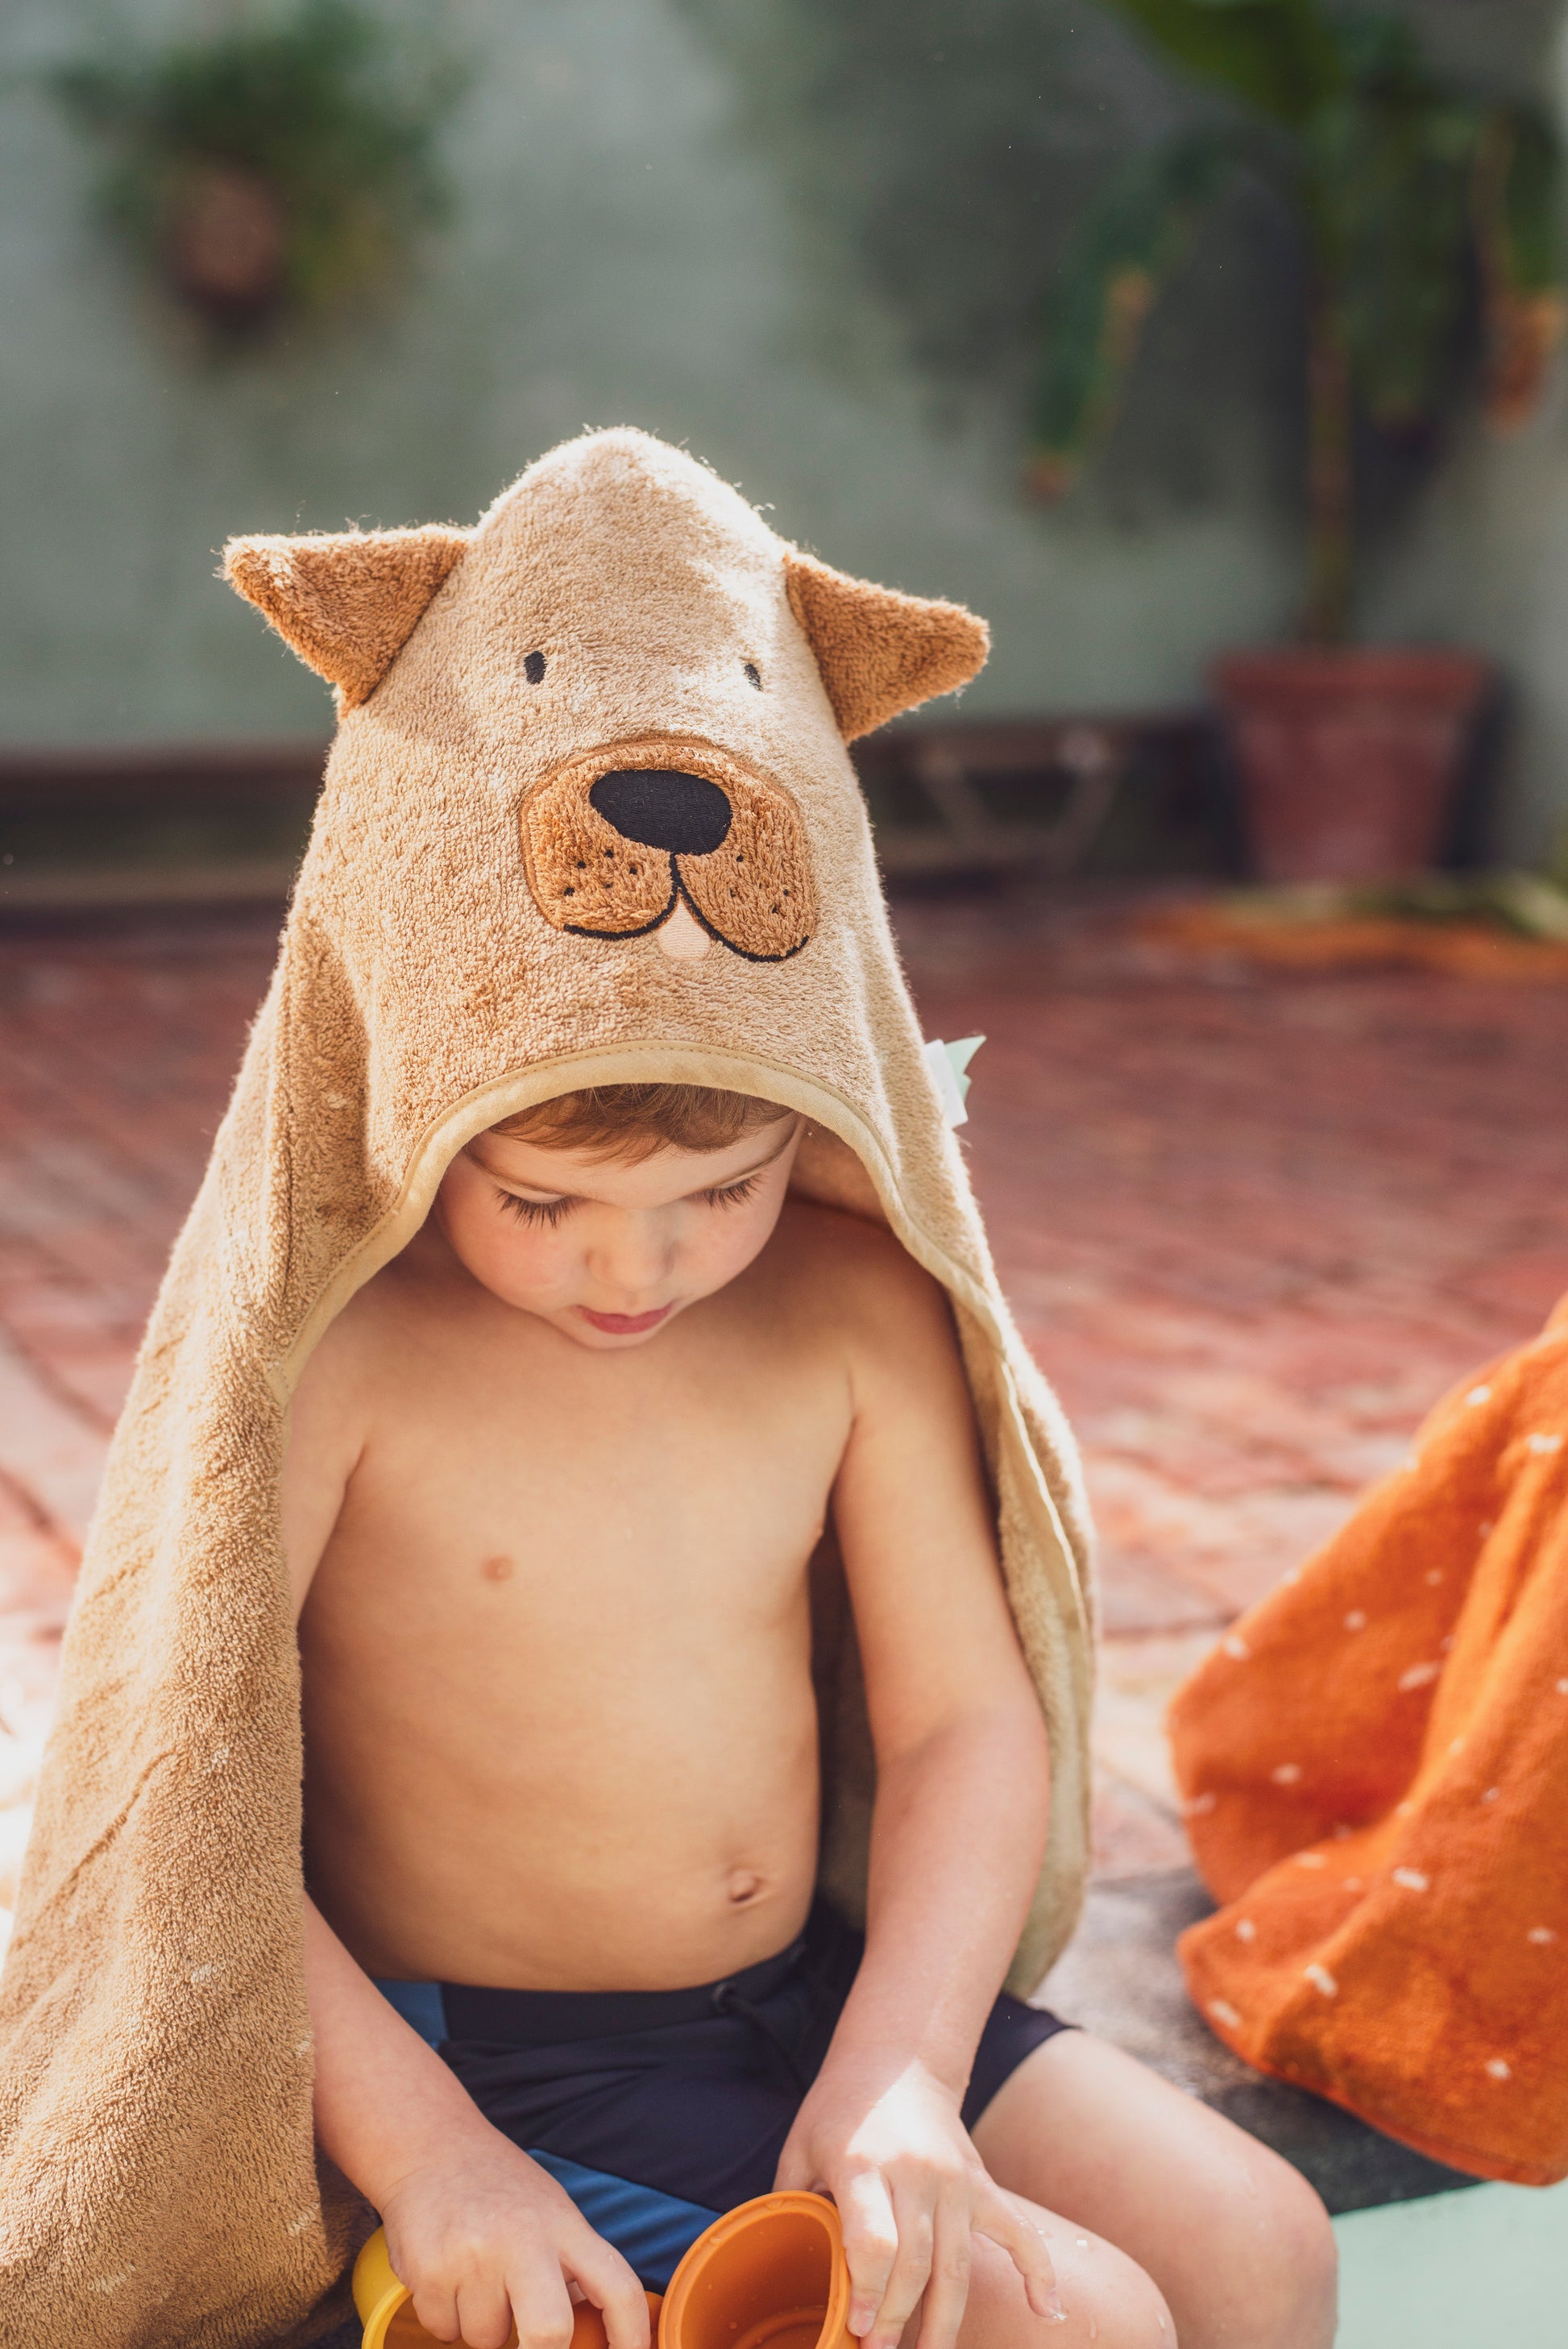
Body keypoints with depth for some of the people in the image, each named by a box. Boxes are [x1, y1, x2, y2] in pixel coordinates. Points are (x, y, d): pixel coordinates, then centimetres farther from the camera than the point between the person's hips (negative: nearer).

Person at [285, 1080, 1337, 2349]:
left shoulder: (859, 1307, -5)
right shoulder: (329, 1348, -19)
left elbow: (969, 1717, -4)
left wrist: (901, 2066, -18)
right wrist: (421, 2145, -26)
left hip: (818, 1990, 6)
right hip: (501, 2069, -6)